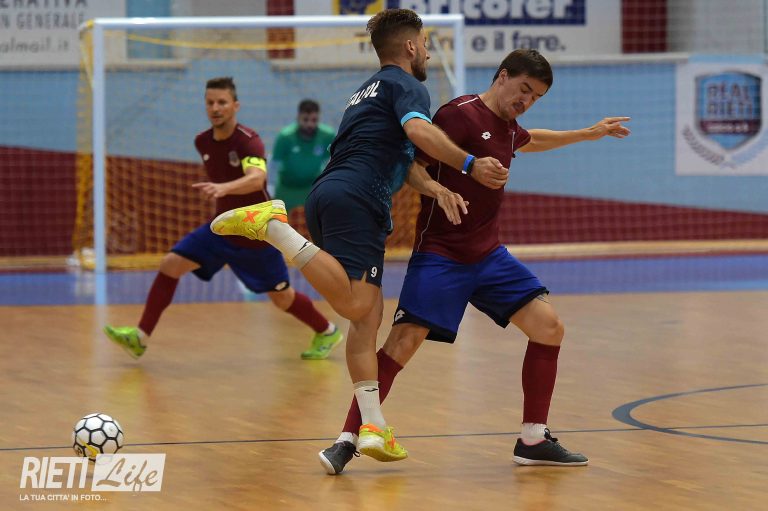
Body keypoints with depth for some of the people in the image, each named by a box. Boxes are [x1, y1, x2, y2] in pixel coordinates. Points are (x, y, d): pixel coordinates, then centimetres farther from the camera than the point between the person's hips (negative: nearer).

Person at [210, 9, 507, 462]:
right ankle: (273, 226, -27)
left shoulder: (368, 92, 33)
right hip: (356, 199, -9)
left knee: (369, 312, 6)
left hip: (326, 197, 9)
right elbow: (418, 131, -16)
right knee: (354, 304, -25)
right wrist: (470, 165, -18)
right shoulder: (407, 86, 7)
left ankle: (374, 426, -1)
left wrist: (435, 188, 8)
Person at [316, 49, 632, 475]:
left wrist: (588, 134, 45)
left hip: (488, 256, 8)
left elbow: (533, 140, 37)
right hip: (440, 257, -8)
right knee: (403, 343, -18)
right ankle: (347, 441, -10)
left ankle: (533, 440, 9)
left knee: (549, 328, -1)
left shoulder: (507, 127, 13)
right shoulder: (461, 115, -13)